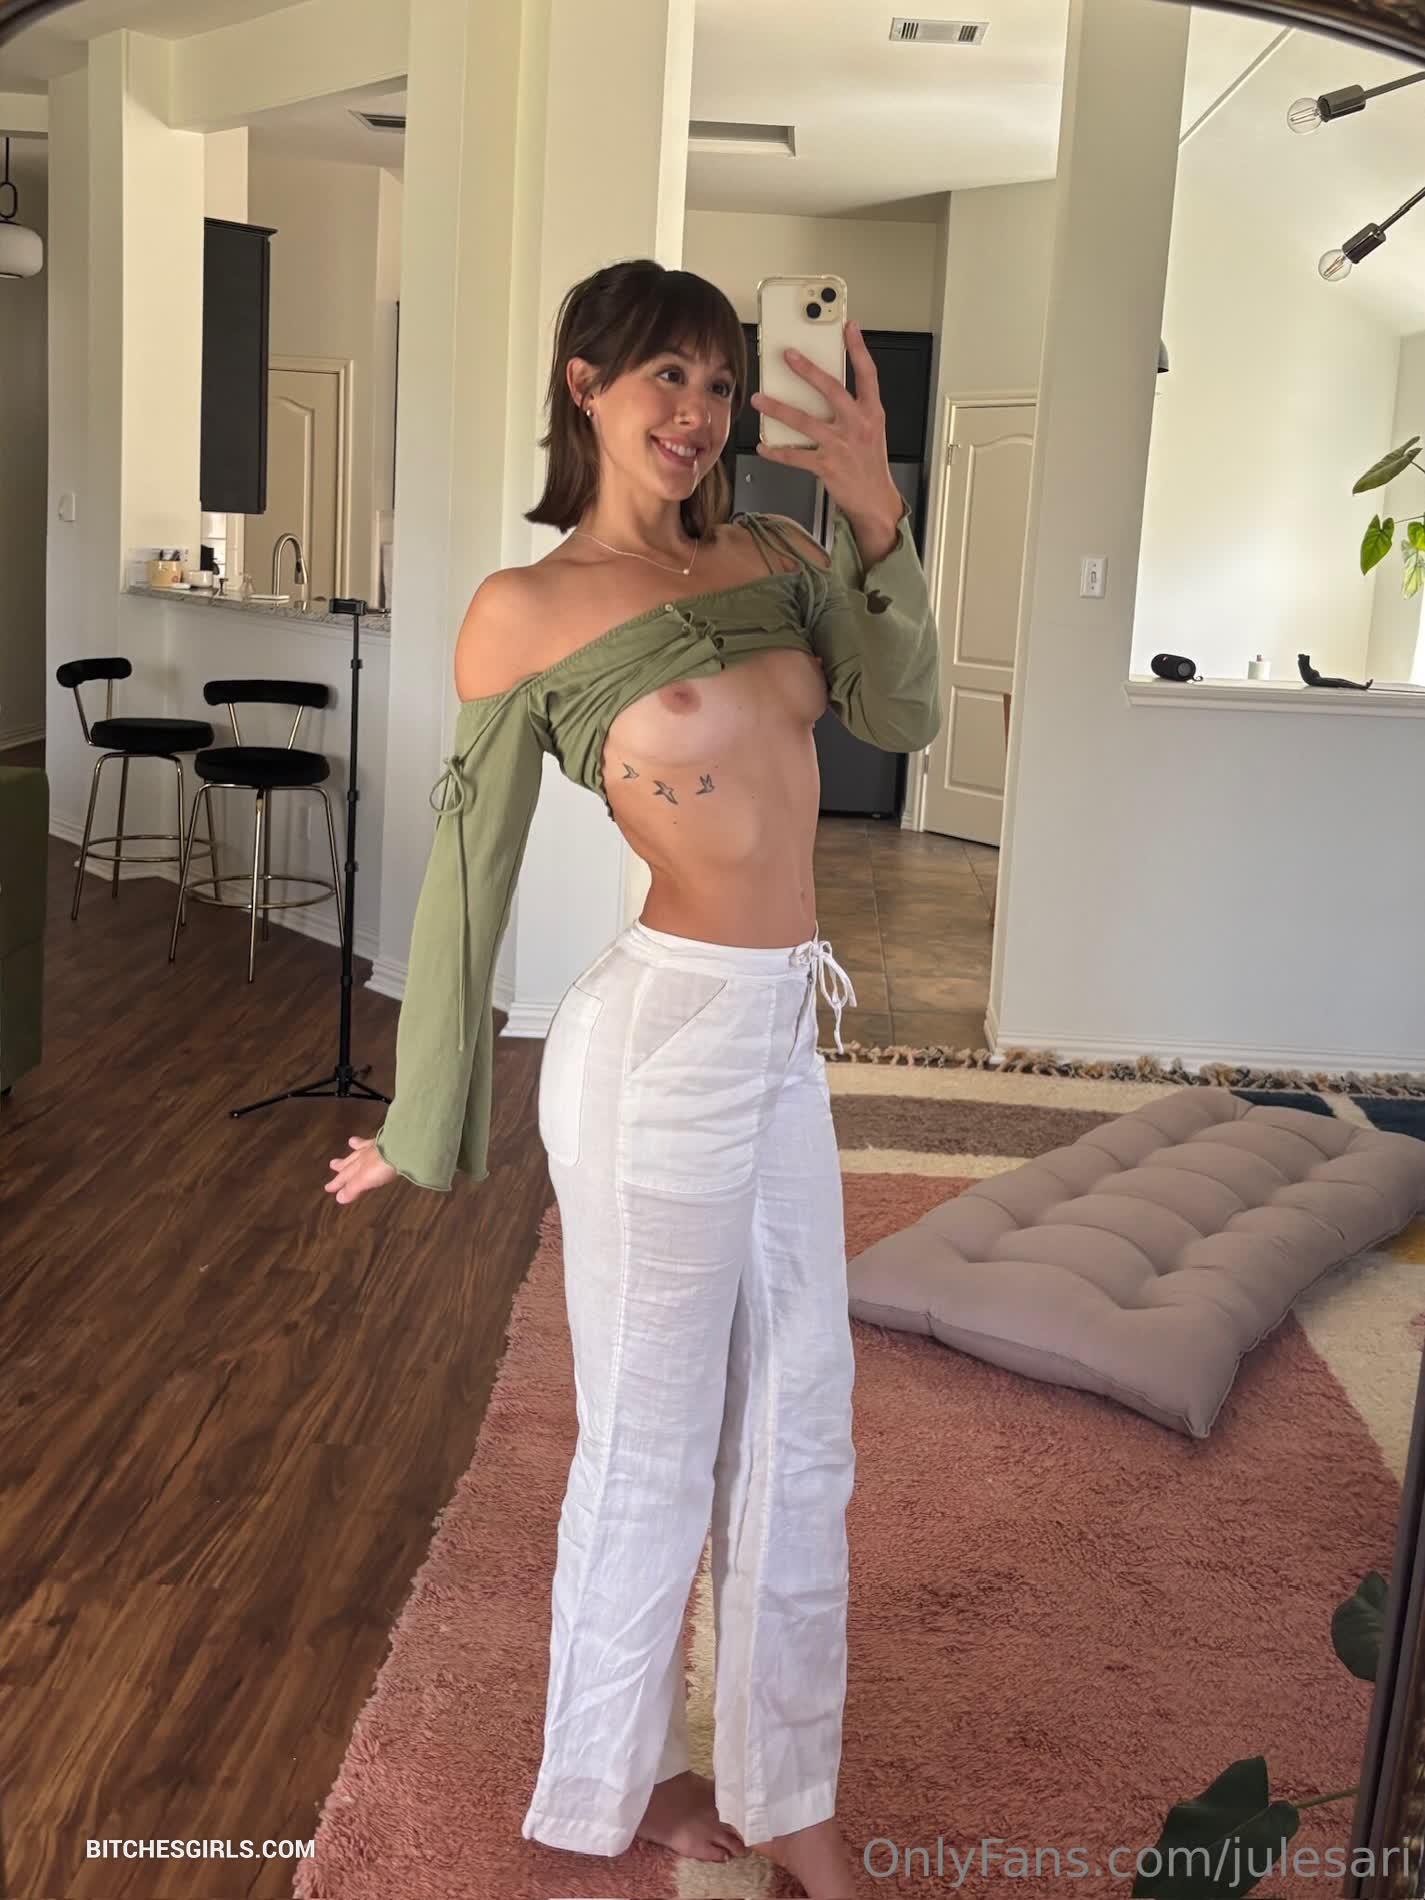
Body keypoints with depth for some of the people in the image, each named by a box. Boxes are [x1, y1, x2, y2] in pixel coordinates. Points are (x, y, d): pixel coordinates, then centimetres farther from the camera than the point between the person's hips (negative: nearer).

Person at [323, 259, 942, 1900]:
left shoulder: (770, 559, 8)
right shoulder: (525, 613, -8)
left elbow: (902, 716, 6)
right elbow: (468, 874, -5)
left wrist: (878, 519, -6)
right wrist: (422, 1129, 1)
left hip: (782, 1038, 7)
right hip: (664, 1041, -6)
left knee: (798, 1433, 17)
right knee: (652, 1447, 10)